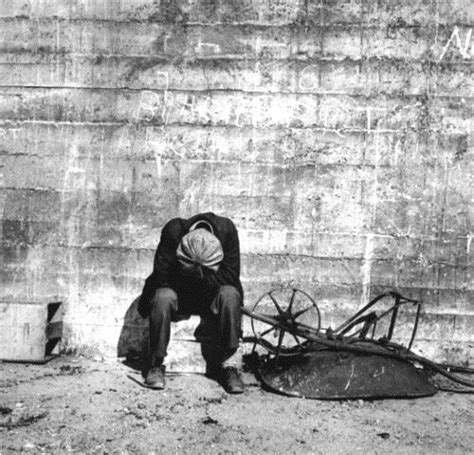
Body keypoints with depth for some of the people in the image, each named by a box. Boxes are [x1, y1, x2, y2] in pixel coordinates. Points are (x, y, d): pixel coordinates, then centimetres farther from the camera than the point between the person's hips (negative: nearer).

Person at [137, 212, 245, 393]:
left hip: (211, 297, 1)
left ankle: (230, 365, -23)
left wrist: (203, 276, -31)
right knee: (163, 297, -33)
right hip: (177, 293, 0)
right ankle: (156, 364, -18)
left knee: (230, 294, -31)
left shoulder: (227, 230, -22)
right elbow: (161, 277, -18)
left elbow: (231, 276, -21)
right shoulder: (173, 230, -23)